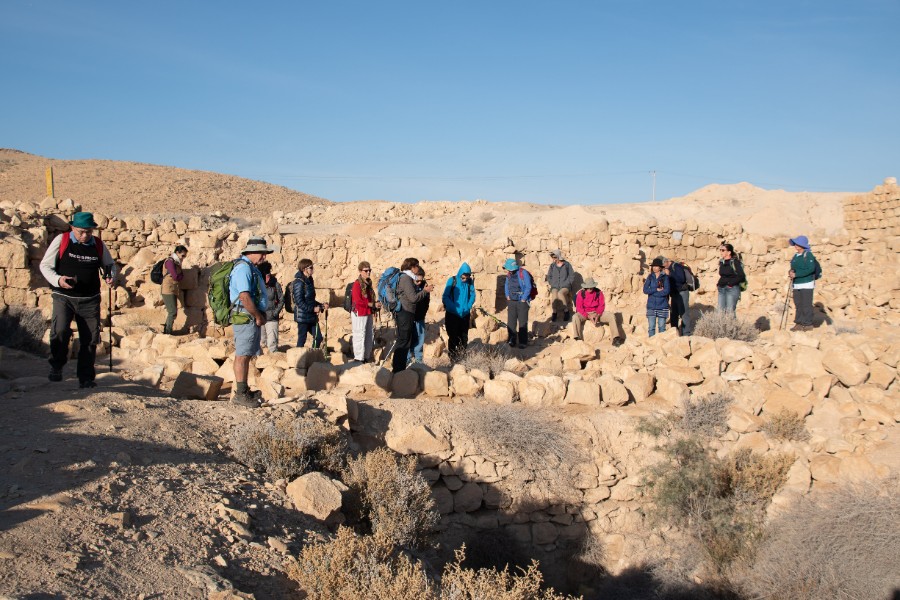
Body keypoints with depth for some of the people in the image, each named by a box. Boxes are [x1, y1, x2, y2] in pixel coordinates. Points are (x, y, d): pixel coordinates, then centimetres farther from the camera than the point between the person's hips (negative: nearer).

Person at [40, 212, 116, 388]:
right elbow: (45, 265, 1)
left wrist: (111, 277, -4)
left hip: (90, 300, 3)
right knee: (60, 331, -23)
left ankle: (86, 378, 17)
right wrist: (57, 280, -17)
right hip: (64, 296, -3)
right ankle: (56, 367, 1)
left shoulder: (99, 245, 4)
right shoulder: (61, 241, -3)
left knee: (90, 337, 4)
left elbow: (110, 265, 19)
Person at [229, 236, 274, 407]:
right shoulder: (243, 268, -15)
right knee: (242, 355, -6)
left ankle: (244, 390, 20)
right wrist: (258, 316, -15)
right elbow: (244, 297, -23)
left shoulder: (252, 268, 17)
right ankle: (240, 394, -3)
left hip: (253, 318, 10)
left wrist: (261, 315, 13)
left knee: (246, 355, 13)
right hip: (246, 318, -10)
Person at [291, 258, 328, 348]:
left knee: (318, 337, 8)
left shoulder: (309, 281, 12)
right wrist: (313, 309, -18)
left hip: (312, 317, 8)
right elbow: (299, 302, -19)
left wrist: (321, 305, 9)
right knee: (302, 339, 0)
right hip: (303, 316, -8)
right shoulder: (299, 282, -14)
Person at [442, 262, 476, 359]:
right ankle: (452, 357, 13)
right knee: (453, 336, 3)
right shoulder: (452, 281, -10)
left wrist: (468, 307, -13)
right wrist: (454, 308, -19)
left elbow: (472, 296, 3)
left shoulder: (470, 282, -2)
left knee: (464, 337, 10)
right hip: (452, 314, -3)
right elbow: (445, 296, -9)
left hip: (465, 314, 3)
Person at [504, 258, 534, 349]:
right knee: (511, 321, 5)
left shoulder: (523, 273, -14)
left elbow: (528, 287, -13)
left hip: (522, 302, -5)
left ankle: (522, 342, 7)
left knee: (522, 322, 0)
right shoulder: (509, 275, 4)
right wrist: (507, 296, 8)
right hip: (512, 301, 5)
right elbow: (506, 286, 19)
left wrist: (523, 299, -12)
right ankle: (512, 340, 15)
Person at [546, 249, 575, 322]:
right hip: (555, 287, 2)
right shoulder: (552, 265, 10)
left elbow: (572, 276, 4)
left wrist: (566, 284, -6)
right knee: (554, 294, -33)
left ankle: (566, 311, -23)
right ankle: (554, 313, -27)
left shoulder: (567, 264, 2)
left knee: (560, 293, -36)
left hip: (565, 287, -2)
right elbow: (549, 277, 16)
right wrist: (552, 284, 2)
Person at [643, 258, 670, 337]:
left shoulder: (665, 277, -3)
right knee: (651, 327, 2)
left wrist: (651, 292, -10)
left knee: (661, 327, 3)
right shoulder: (650, 277, 6)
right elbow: (645, 290, -3)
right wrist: (656, 289, -13)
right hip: (651, 306, 2)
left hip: (662, 306, -2)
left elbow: (666, 291, -13)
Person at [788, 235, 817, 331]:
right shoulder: (796, 255, 14)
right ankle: (799, 323, 14)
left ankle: (808, 324, 2)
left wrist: (796, 274, -21)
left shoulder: (808, 255, -11)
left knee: (806, 305, -5)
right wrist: (791, 272, -3)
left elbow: (811, 269, -20)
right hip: (796, 285, 8)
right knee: (798, 304, 8)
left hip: (806, 284, -8)